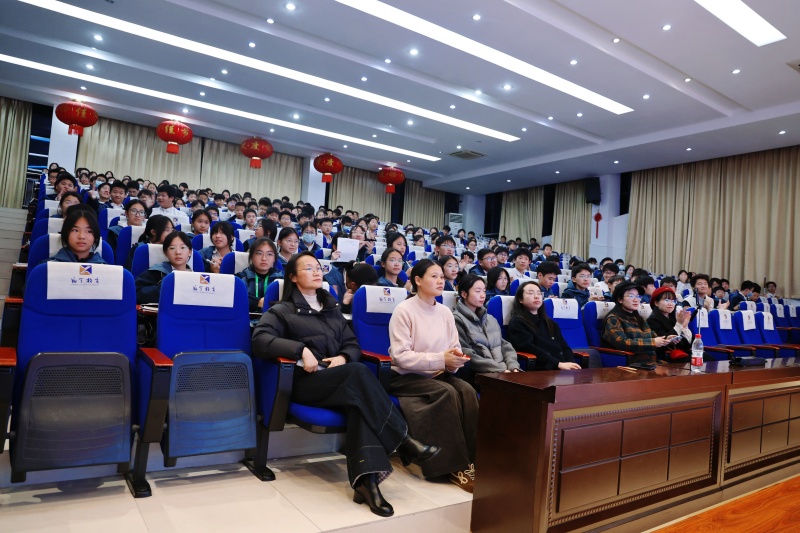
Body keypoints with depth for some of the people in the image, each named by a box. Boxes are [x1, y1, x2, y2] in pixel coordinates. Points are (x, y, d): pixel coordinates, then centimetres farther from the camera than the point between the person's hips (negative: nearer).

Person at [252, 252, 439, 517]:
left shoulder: (332, 308, 24)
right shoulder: (282, 310, 8)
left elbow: (353, 344, 18)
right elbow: (260, 340, -9)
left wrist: (343, 358, -6)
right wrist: (301, 350, -21)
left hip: (340, 379, 4)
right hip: (305, 382, -4)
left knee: (359, 400, -33)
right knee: (359, 373, -33)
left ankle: (366, 479, -45)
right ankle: (404, 441, -28)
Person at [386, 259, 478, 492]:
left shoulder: (445, 312, 8)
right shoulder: (403, 310, -11)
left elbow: (455, 349, 7)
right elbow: (400, 356, -19)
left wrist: (455, 360, -18)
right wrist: (441, 359, -24)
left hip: (438, 375, 5)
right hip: (406, 377, -5)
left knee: (467, 391, -24)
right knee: (447, 393, -30)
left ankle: (470, 460, -18)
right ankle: (457, 466, -20)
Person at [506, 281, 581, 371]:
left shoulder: (550, 323, 25)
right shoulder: (517, 323, 3)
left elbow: (564, 347, 15)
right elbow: (530, 349, -10)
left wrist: (571, 364, -5)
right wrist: (559, 364, -16)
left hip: (564, 369, 6)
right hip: (540, 371, -6)